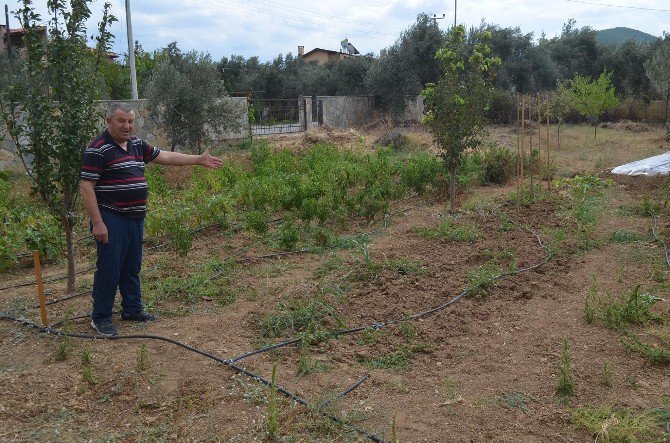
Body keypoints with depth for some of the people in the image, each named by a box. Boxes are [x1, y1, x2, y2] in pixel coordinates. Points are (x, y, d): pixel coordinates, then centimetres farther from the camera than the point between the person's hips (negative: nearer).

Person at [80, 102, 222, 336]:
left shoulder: (137, 144, 11)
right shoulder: (98, 149, -13)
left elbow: (165, 156, 18)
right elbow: (86, 186, -16)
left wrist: (198, 160, 15)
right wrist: (97, 222, -20)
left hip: (135, 218, 8)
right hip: (111, 220, -8)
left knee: (132, 266, 17)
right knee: (109, 268, -1)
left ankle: (132, 309, 30)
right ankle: (100, 317, 12)